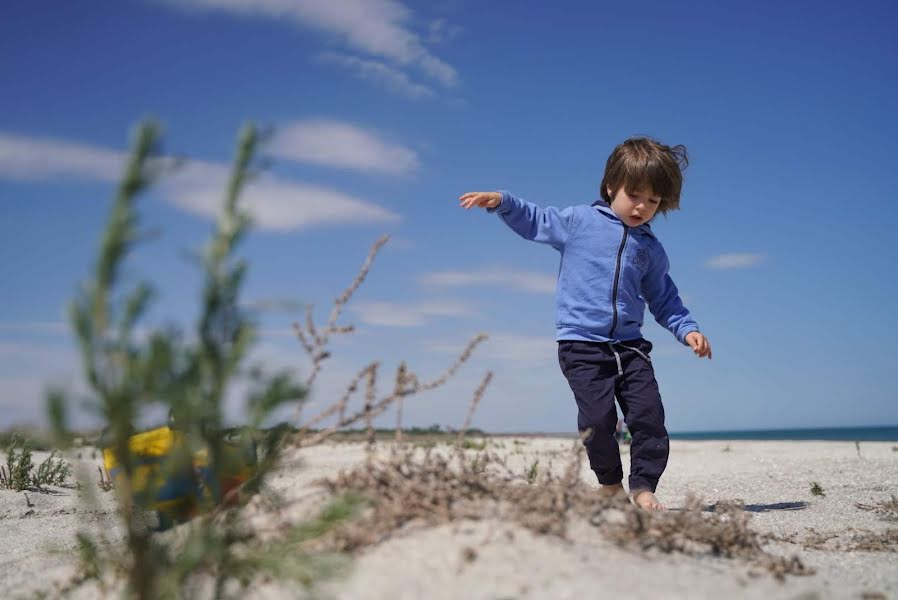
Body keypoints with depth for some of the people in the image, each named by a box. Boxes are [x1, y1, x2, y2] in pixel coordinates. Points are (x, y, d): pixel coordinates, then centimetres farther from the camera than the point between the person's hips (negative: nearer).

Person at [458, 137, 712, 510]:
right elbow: (535, 221, 13)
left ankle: (643, 488, 8)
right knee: (598, 420, -9)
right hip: (581, 344, -3)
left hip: (629, 345, 3)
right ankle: (610, 485, 13)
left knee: (649, 416, -6)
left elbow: (664, 300, 19)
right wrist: (502, 202, -1)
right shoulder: (579, 221, 5)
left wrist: (687, 330, 4)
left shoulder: (652, 250, 13)